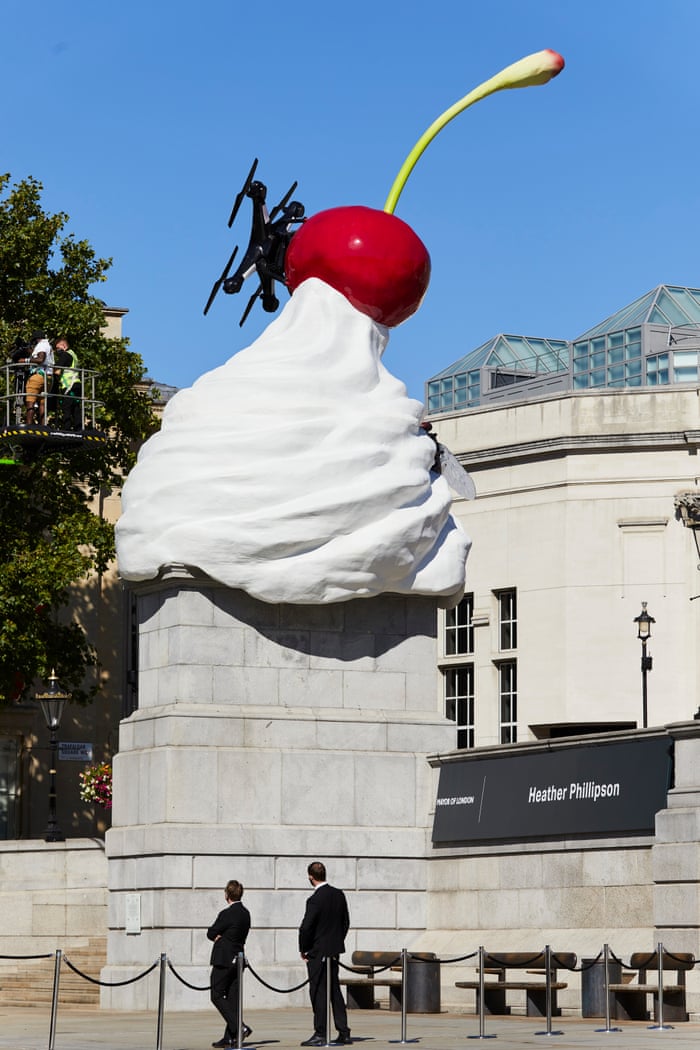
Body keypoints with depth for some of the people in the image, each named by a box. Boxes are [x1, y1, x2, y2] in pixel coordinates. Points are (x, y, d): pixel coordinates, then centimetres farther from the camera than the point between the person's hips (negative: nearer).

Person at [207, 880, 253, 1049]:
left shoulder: (226, 914, -16)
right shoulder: (245, 913, 9)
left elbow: (211, 933, -8)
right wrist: (221, 936, 3)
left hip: (224, 960, -8)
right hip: (238, 957, 8)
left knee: (217, 996, -2)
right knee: (232, 997, 8)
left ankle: (239, 1028, -15)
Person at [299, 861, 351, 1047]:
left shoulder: (315, 900, -19)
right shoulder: (339, 895, 5)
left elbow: (306, 928, -18)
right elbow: (346, 922, 13)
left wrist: (303, 949, -4)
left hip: (318, 952, -7)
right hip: (334, 950, 7)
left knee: (318, 992, -2)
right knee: (335, 991, 12)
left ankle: (320, 1034, 0)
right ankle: (344, 1033, 13)